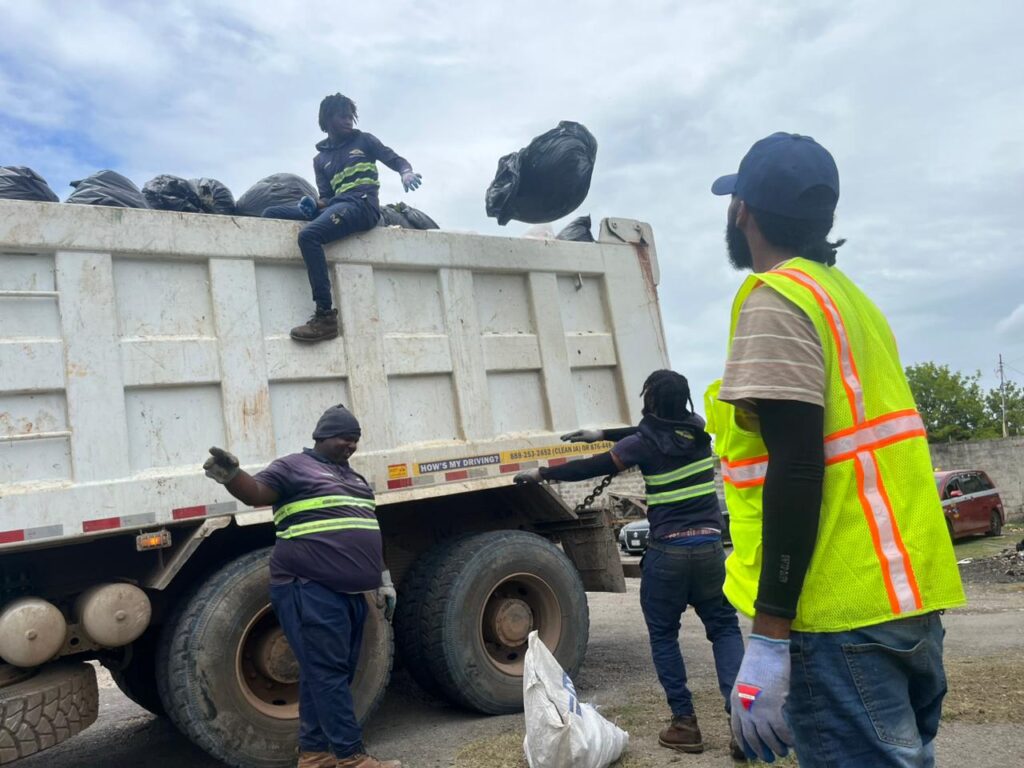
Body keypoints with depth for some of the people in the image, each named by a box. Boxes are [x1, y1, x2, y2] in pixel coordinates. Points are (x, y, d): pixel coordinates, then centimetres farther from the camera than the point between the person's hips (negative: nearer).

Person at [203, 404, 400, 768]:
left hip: (350, 592, 8)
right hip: (311, 591, -8)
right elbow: (256, 493, -14)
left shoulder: (355, 478, 22)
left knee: (329, 674, 13)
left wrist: (382, 579, 24)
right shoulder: (293, 467, 0)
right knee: (328, 672, -6)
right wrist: (231, 475, -35)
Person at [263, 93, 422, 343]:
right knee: (272, 214, -8)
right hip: (335, 205, 6)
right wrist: (315, 205, -8)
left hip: (362, 205, -6)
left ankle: (326, 317, -38)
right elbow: (326, 197, 17)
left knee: (309, 234, -33)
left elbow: (396, 160, 11)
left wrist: (406, 173, -13)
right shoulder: (320, 159, 24)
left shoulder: (363, 140, 17)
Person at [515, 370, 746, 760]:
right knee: (724, 628, 13)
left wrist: (541, 473, 12)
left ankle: (685, 723, 11)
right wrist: (602, 434, 31)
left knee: (663, 635, 12)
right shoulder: (696, 428, 6)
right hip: (709, 547, 4)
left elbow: (591, 468, 0)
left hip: (667, 551, -4)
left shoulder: (645, 445, -8)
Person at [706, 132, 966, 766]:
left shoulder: (775, 300, -11)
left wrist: (768, 637, -20)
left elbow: (796, 468, -21)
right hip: (908, 594, 9)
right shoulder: (847, 295, 17)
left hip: (840, 614, -9)